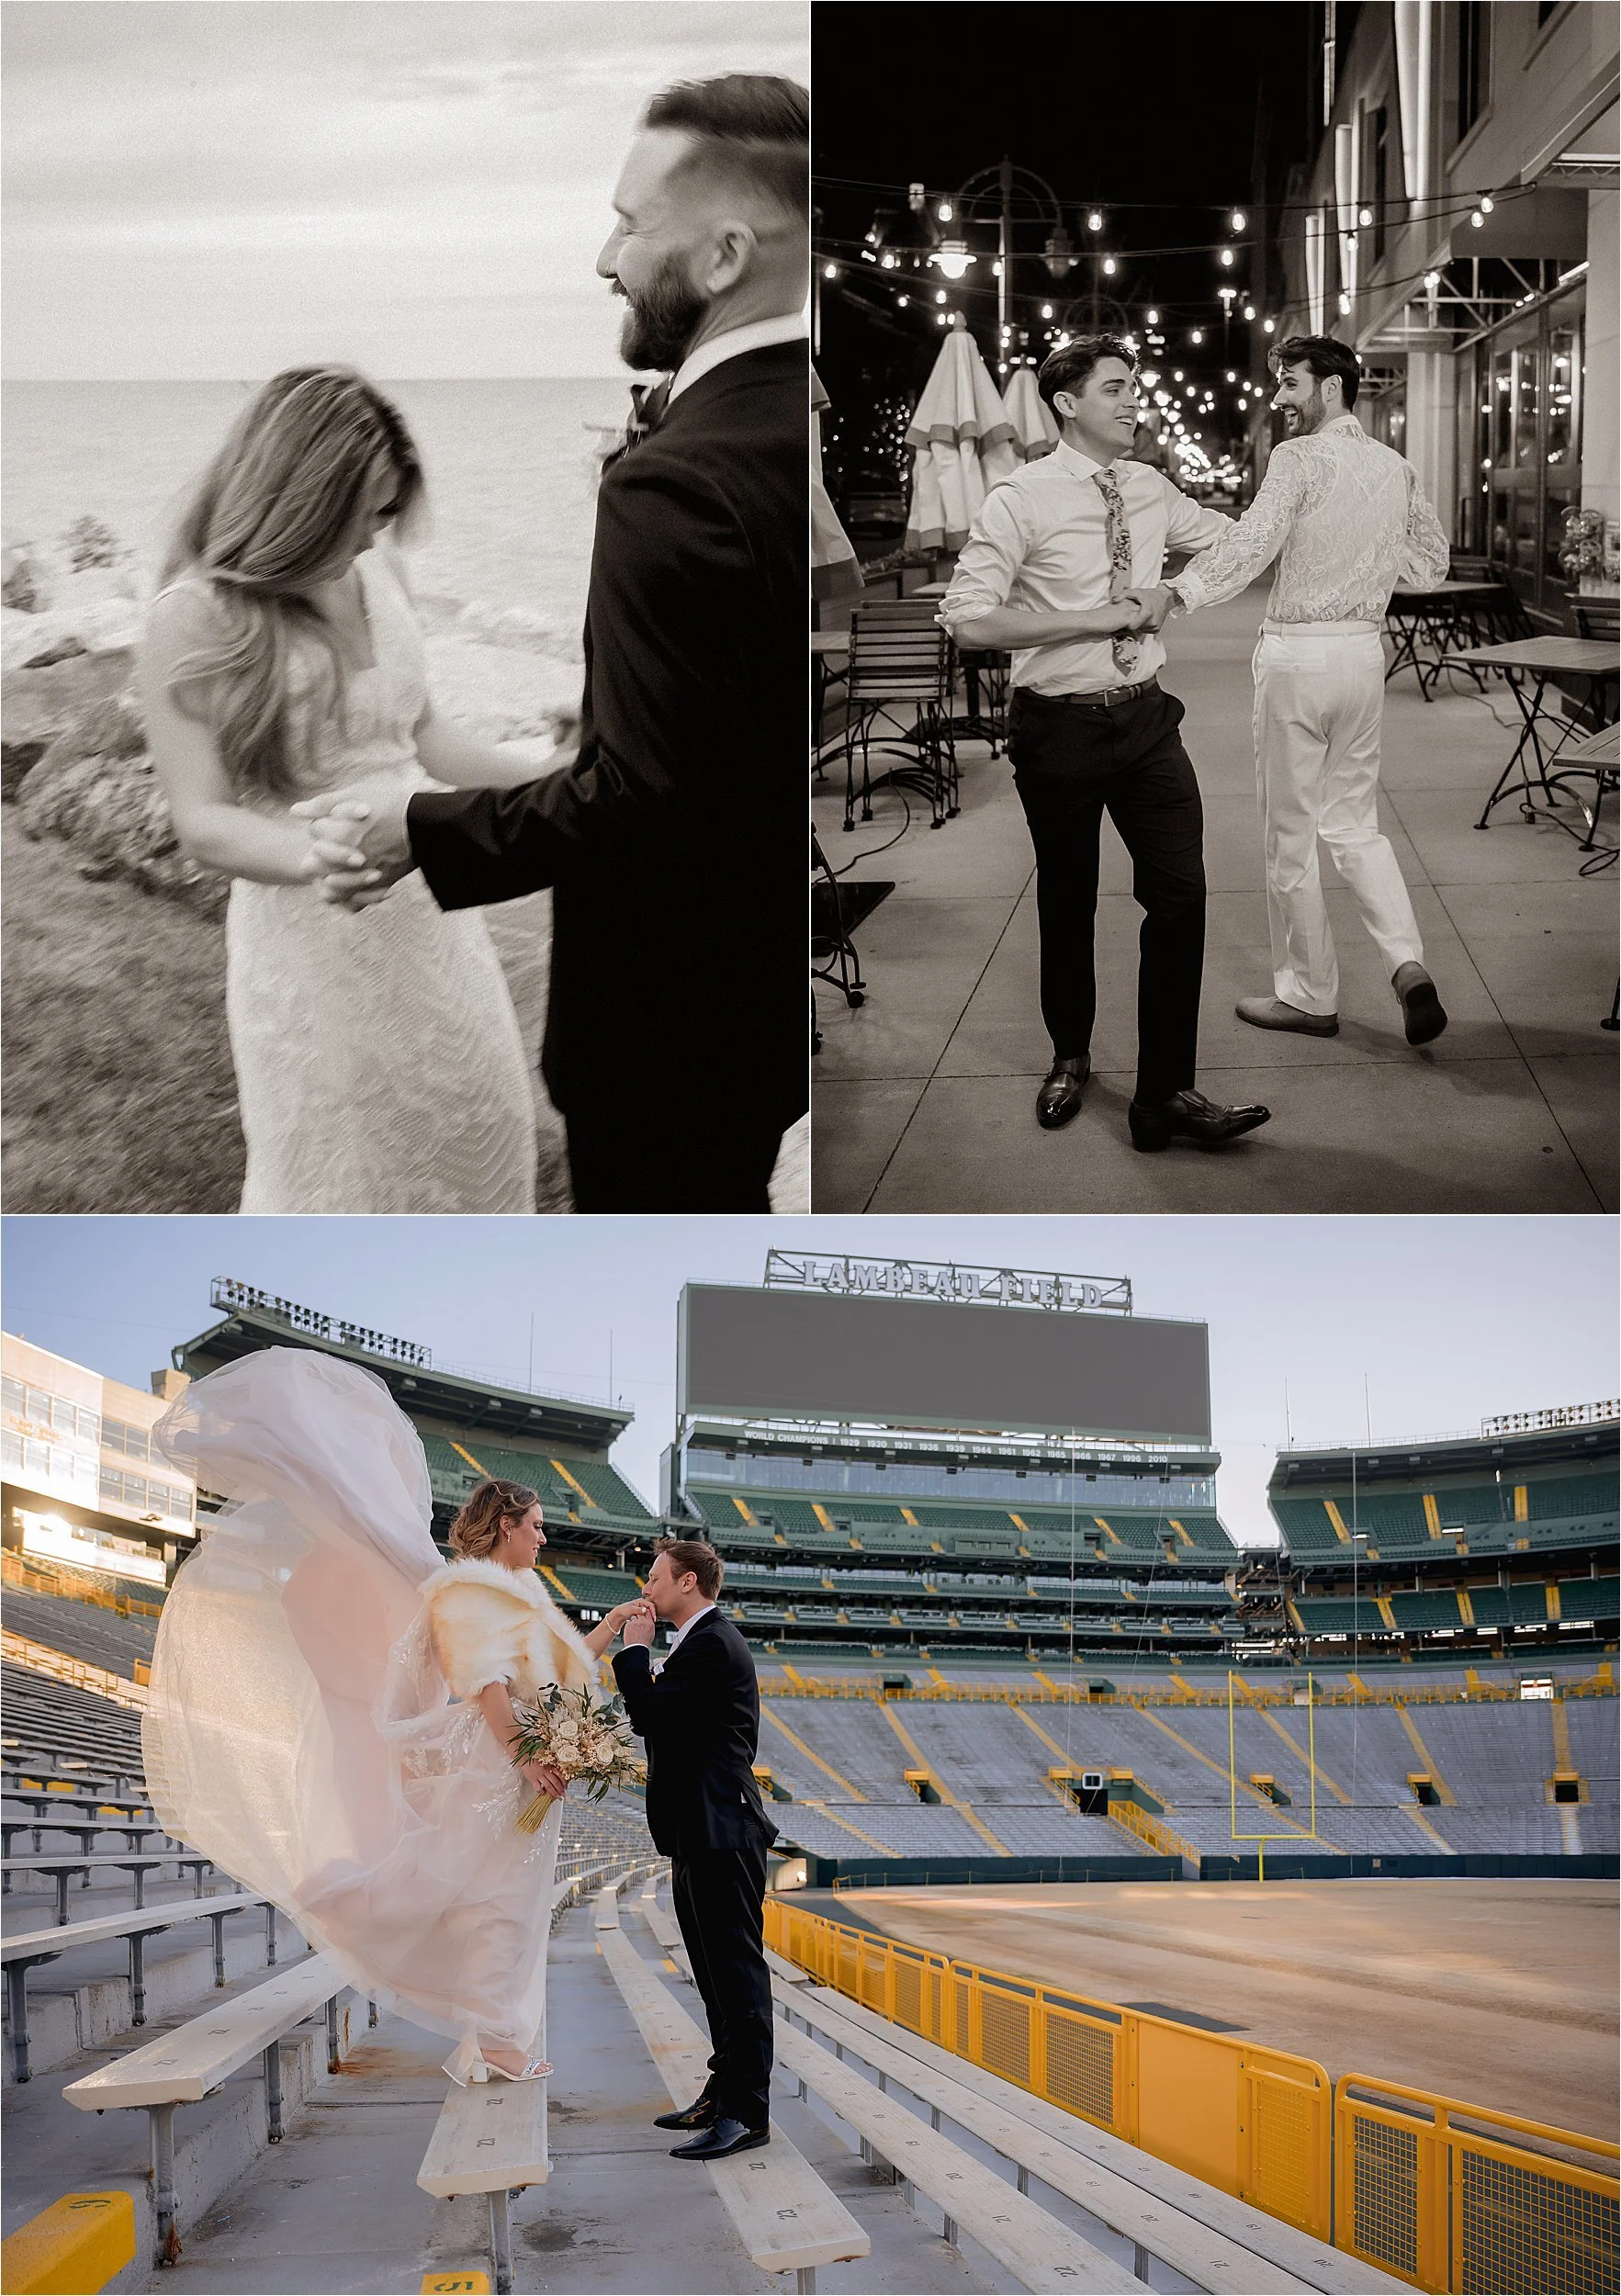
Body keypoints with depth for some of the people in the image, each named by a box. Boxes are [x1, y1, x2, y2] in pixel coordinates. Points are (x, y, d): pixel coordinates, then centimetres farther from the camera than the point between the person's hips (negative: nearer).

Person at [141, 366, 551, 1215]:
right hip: (309, 933, -6)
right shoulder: (195, 618, -18)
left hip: (427, 906, 6)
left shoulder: (376, 570, -2)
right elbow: (203, 823, -20)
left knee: (475, 1113, 19)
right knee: (335, 1154, 10)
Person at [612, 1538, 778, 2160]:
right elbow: (658, 1721, 18)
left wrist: (634, 1648, -7)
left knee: (737, 1969, -8)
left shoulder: (711, 1643, -14)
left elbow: (651, 1712, -21)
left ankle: (747, 2112, -7)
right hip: (700, 1835, 11)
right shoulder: (703, 1642, 20)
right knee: (717, 1972, 16)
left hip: (720, 1835, -11)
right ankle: (724, 2092, 24)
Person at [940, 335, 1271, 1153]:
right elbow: (966, 619, -20)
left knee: (1181, 894, -6)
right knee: (1067, 902, 11)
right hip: (1061, 726, -4)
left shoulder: (1151, 490, 6)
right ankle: (1070, 1058, 35)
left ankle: (1164, 1097, 0)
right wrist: (1093, 619, -19)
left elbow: (1231, 536, 25)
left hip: (1145, 719, 4)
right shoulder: (1021, 500, -12)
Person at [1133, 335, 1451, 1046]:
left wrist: (1175, 591, -38)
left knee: (1291, 832, 6)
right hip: (1365, 650, 7)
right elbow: (1431, 565, 19)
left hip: (1297, 653, -6)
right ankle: (1407, 965, -1)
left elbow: (1253, 541, -29)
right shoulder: (1396, 468, 9)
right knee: (1355, 821, 17)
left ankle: (1309, 995, 14)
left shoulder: (1299, 458, -12)